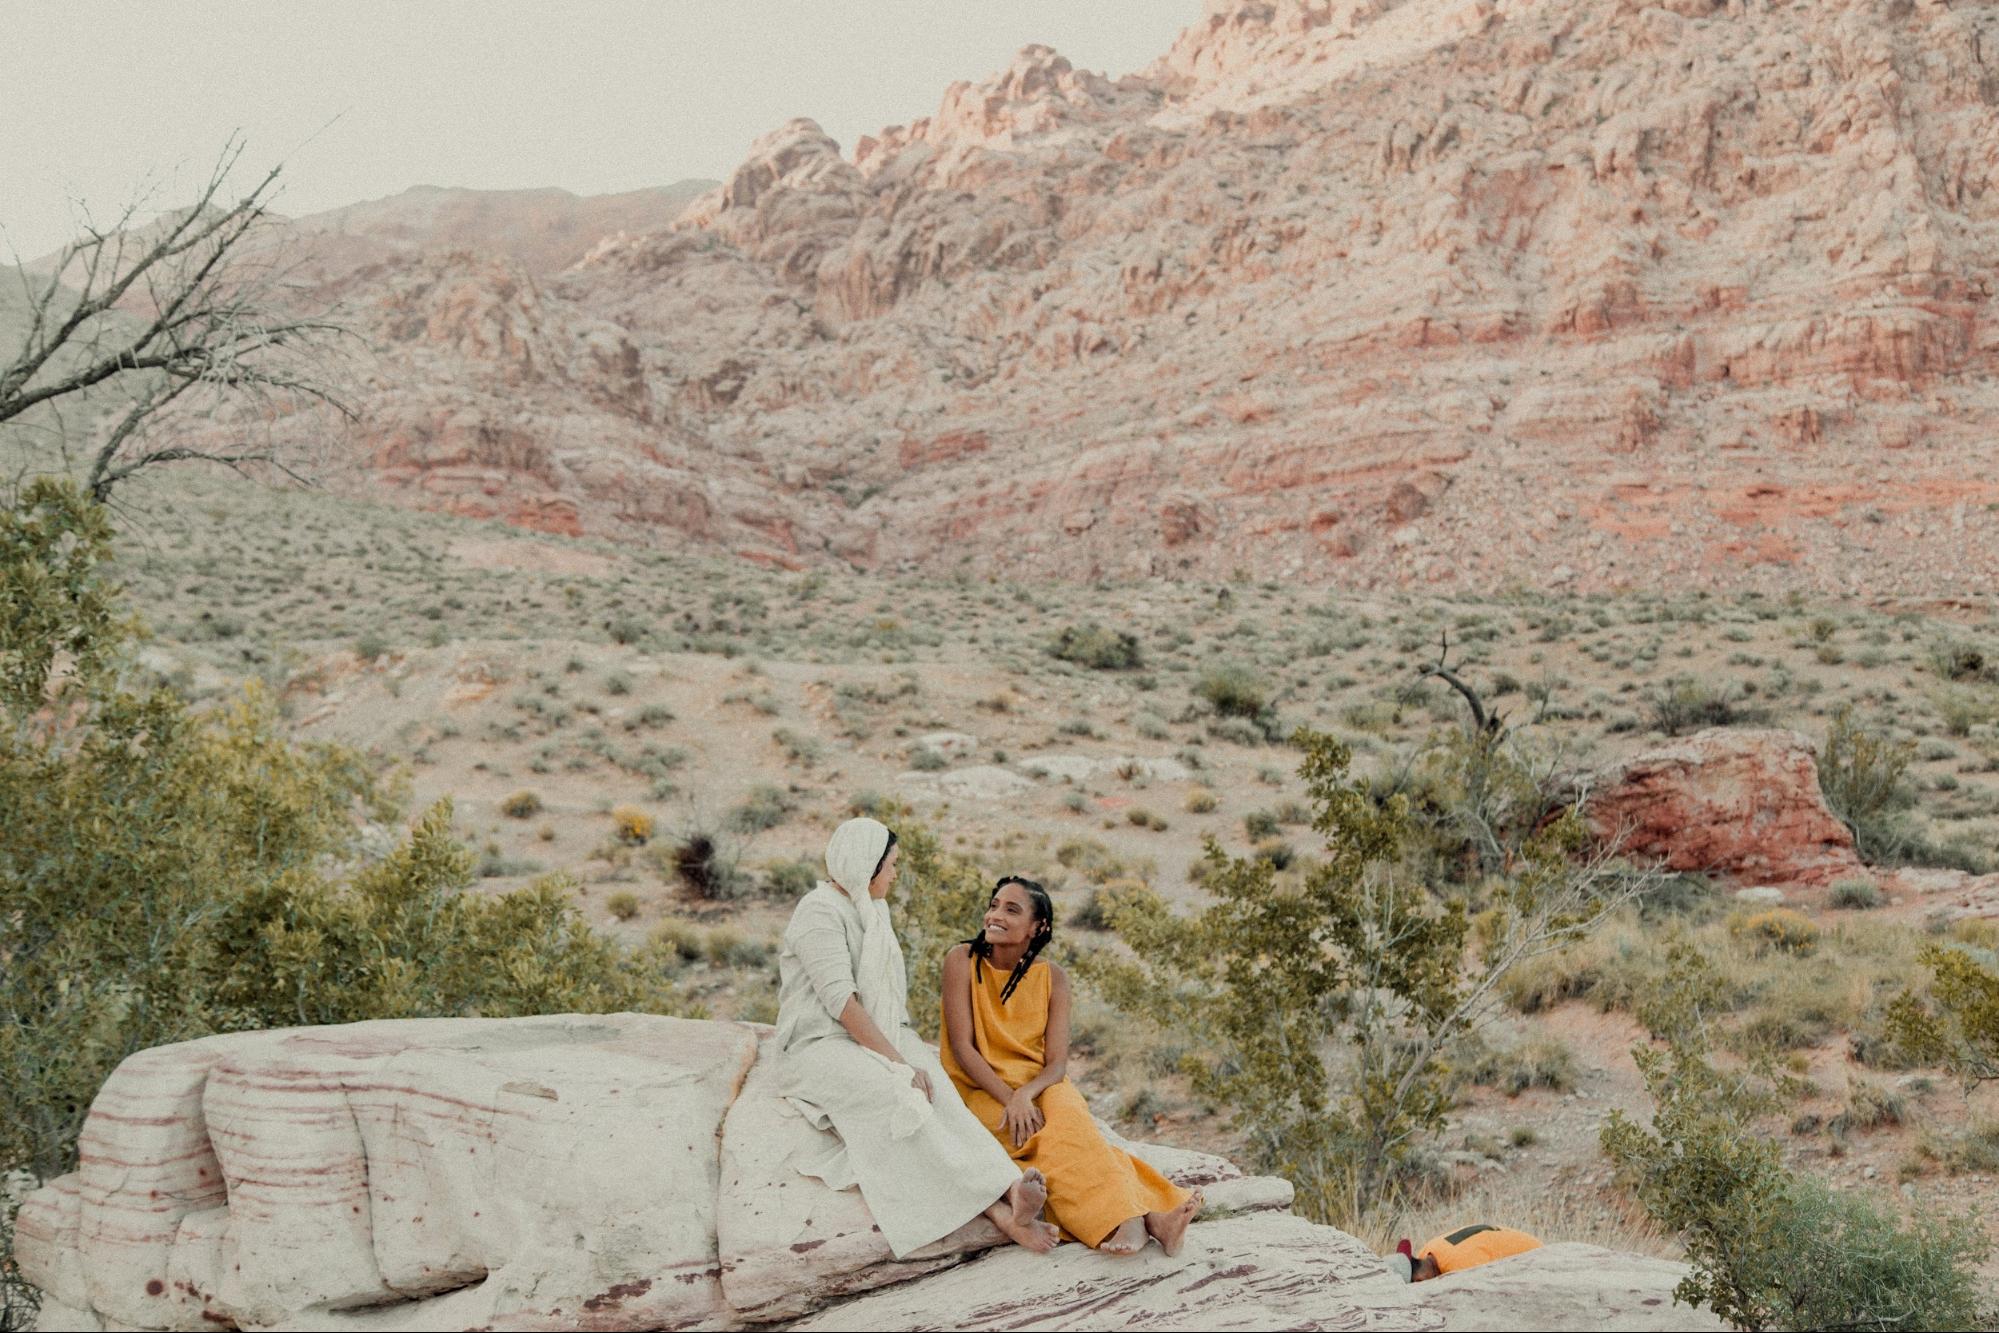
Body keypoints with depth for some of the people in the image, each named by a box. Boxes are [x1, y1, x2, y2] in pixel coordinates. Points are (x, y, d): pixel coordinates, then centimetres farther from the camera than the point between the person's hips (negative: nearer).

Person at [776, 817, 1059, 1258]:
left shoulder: (870, 914, 21)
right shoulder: (821, 911, -7)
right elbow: (841, 1001, -17)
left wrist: (911, 1054, -1)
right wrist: (898, 1062, -20)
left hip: (877, 1044, 7)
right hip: (823, 1047, -7)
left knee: (935, 1089, -24)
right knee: (900, 1097, -33)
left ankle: (1004, 1205, -43)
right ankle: (1001, 1205, -41)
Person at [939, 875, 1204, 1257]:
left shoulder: (1052, 978, 0)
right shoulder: (963, 961, -7)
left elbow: (1057, 1063, -7)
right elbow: (962, 1046, -13)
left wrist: (1025, 1093, -29)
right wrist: (1010, 1099, -25)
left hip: (1039, 1087, 3)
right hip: (979, 1091, -3)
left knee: (1065, 1115, -33)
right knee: (1053, 1136, -31)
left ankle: (1126, 1217, -46)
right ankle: (1146, 1216, -46)